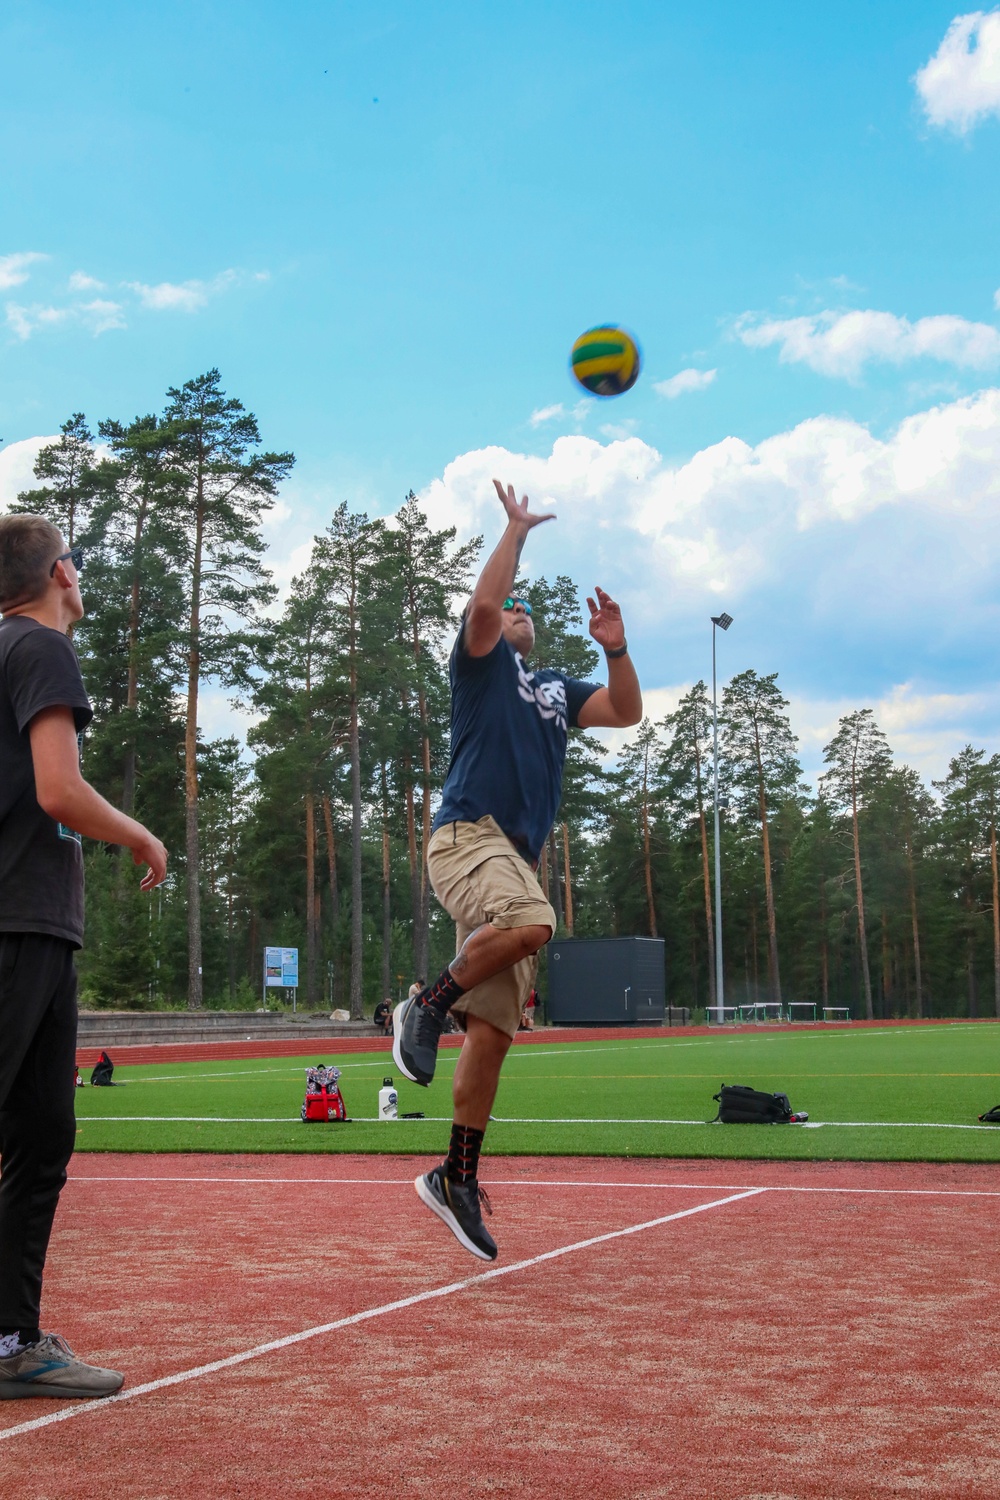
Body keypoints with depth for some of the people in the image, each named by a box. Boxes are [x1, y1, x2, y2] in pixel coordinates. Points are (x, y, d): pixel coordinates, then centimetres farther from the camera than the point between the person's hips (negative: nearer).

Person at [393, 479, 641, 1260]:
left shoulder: (558, 688, 28)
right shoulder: (482, 663, 11)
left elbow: (627, 712, 16)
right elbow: (483, 602, -8)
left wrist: (616, 648, 2)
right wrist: (517, 528, 3)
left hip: (518, 858, 6)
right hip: (468, 836, -6)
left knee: (493, 1031, 2)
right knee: (533, 924, -38)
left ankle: (458, 1177, 9)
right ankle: (428, 1005, -15)